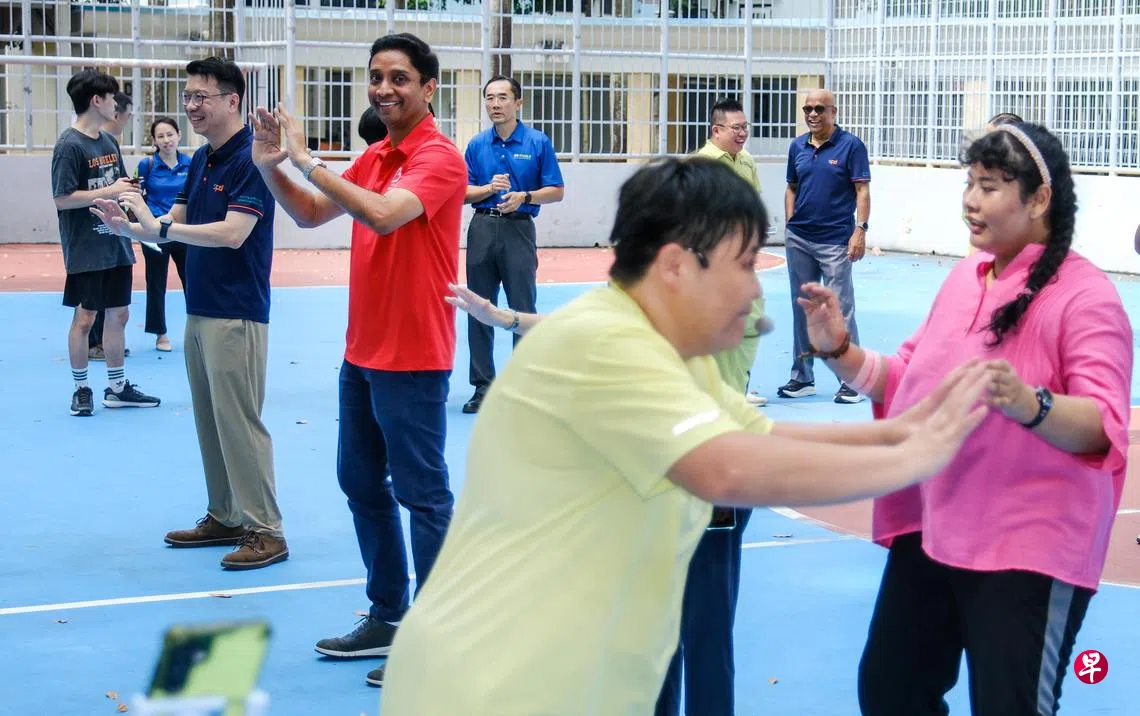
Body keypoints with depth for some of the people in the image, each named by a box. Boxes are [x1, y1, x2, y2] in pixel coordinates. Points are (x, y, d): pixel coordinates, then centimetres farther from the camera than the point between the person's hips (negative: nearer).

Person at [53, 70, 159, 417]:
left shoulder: (109, 142, 9)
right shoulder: (70, 145, -14)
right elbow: (62, 199, -18)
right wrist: (109, 192, -18)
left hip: (116, 245, 8)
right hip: (86, 251, -7)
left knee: (118, 315, 12)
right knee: (84, 318, 2)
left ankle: (117, 387, 22)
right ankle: (81, 389, 14)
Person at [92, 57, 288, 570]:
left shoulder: (250, 158, -14)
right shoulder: (201, 159, 13)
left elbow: (233, 233, -25)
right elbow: (173, 225, 12)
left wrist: (159, 227, -27)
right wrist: (128, 226, -7)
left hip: (236, 314, -9)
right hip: (199, 312, 9)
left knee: (239, 422, -6)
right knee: (209, 422, 13)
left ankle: (266, 532, 1)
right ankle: (225, 518, 22)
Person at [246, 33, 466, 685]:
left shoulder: (438, 156, -14)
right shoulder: (374, 159, 11)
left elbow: (385, 215, -30)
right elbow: (310, 215, 17)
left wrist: (308, 161, -26)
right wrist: (271, 165, 0)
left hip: (413, 360, -9)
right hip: (362, 354, 9)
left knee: (422, 495, -1)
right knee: (362, 483, 16)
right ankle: (388, 617, 28)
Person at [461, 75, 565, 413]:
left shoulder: (538, 142, 0)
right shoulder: (476, 145, 8)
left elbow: (556, 191, 1)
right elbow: (463, 192, 9)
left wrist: (524, 196, -15)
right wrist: (489, 188, -10)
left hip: (518, 229, -3)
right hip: (482, 229, 3)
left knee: (523, 309, -2)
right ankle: (483, 386, 13)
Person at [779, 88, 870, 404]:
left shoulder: (851, 146, -4)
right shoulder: (797, 147, 10)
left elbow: (862, 191, -6)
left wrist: (860, 230, -14)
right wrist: (789, 224, 8)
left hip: (835, 241, -5)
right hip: (798, 240, 5)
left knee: (841, 309, -6)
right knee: (802, 308, 11)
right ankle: (802, 377, 20)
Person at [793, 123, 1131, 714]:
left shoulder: (1084, 294, -13)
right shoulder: (965, 277, 9)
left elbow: (1105, 427, -21)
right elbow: (907, 378, 19)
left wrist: (1030, 405, -40)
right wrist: (840, 352, 2)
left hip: (1027, 549, -8)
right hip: (929, 531, 8)